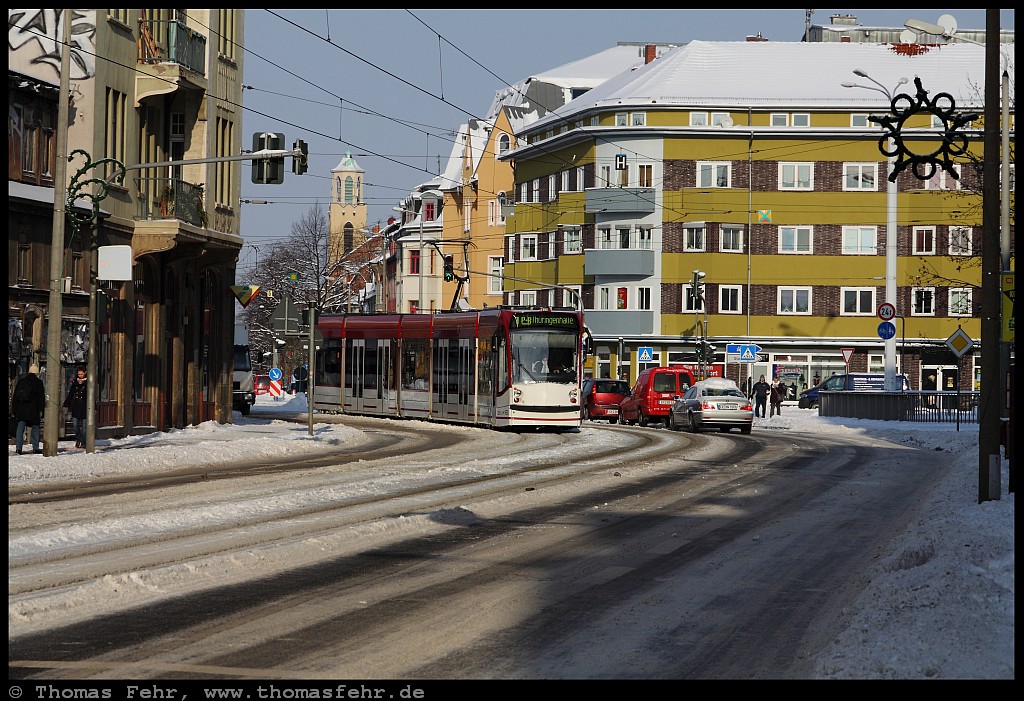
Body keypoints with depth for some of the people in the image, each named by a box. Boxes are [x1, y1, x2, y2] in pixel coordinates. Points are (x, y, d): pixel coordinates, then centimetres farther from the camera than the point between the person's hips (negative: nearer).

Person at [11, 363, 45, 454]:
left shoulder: (20, 381, 9)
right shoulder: (38, 382, -3)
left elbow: (15, 397, 12)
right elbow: (41, 398, -6)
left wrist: (14, 410, 16)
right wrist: (41, 410, -2)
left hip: (21, 410, 3)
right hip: (33, 411, -3)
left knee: (20, 429, 3)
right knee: (35, 428, 7)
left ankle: (18, 448, -7)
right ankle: (36, 448, 7)